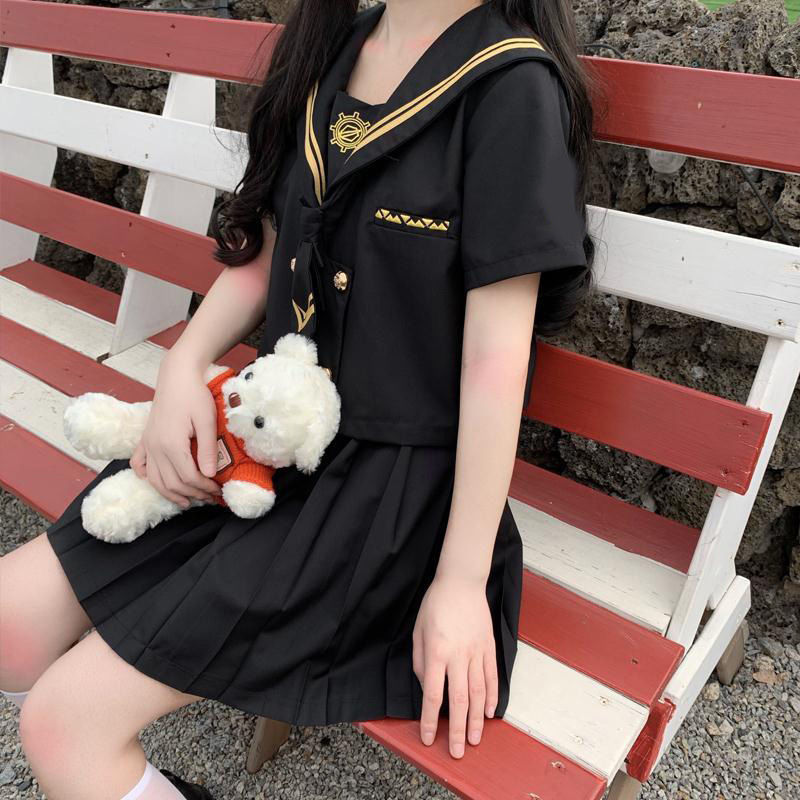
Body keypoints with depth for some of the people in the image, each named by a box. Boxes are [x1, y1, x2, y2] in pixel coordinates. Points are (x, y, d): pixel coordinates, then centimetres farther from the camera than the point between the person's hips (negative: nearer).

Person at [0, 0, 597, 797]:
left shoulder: (513, 82, -14)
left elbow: (497, 353, -17)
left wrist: (463, 580, -15)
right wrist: (183, 367, -3)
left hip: (393, 483, -7)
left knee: (65, 720, -8)